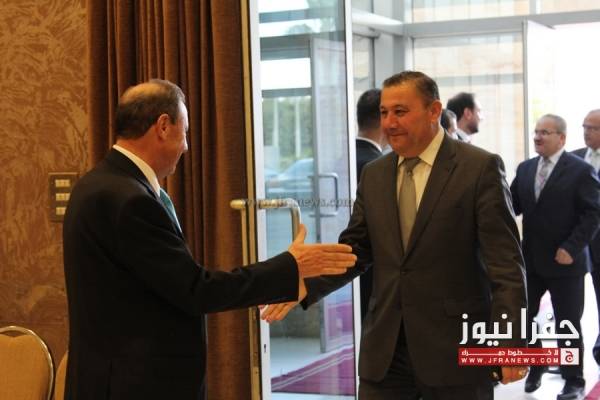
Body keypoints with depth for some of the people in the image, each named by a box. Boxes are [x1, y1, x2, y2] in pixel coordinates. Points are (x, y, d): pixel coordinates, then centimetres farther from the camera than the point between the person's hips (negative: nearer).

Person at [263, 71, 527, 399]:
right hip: (384, 348, 4)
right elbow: (354, 250, 10)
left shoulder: (480, 168, -6)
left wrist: (510, 342, -15)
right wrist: (304, 284, -8)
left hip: (454, 345, -4)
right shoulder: (373, 175, 11)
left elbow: (505, 262, -9)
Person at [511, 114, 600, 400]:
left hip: (564, 261, -5)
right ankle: (536, 366, 32)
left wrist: (571, 248, -19)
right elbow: (513, 206, 7)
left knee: (567, 323, 5)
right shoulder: (525, 168, 10)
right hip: (530, 259, 5)